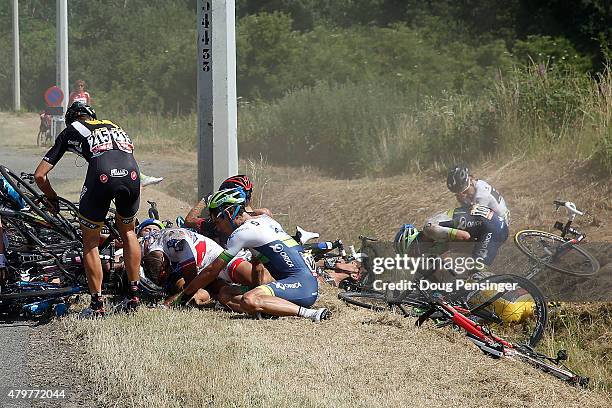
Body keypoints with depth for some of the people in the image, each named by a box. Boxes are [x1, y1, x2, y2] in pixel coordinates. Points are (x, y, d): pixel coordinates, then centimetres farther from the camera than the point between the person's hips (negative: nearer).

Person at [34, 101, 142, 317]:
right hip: (131, 173, 3)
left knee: (90, 242, 16)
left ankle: (97, 304, 15)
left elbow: (39, 175, 25)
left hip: (102, 176, -3)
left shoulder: (70, 131, 28)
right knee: (127, 232, 28)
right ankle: (134, 295, 27)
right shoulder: (115, 127, 39)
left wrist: (51, 198, 42)